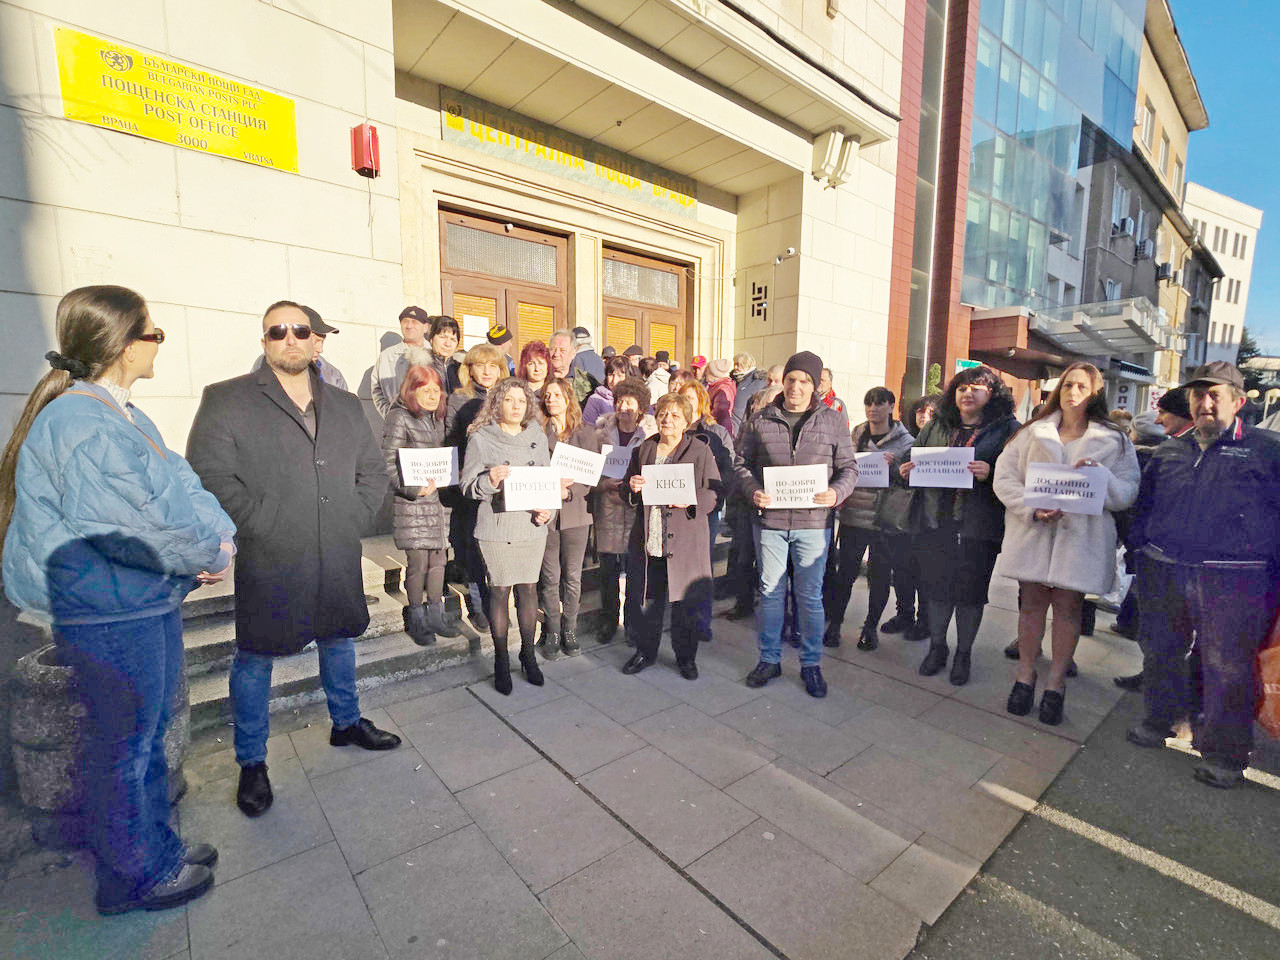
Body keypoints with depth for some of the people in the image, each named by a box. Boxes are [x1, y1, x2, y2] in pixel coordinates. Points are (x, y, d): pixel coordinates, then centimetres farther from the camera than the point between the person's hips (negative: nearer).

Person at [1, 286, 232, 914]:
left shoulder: (124, 417, 9)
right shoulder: (79, 427, -22)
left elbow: (179, 486, 7)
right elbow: (144, 523, -28)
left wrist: (217, 537, -10)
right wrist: (211, 554, -13)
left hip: (149, 601, 10)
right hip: (107, 613, -10)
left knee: (149, 732, 22)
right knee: (124, 745, 9)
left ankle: (157, 848, 41)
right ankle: (133, 878, 30)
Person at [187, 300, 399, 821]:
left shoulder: (346, 404, 11)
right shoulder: (226, 400, -3)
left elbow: (374, 471, 12)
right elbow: (209, 475, -11)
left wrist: (353, 520, 0)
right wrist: (268, 527, -15)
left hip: (338, 561, 4)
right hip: (269, 563, -4)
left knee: (339, 641, 20)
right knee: (255, 659, 10)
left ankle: (347, 722, 42)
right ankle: (252, 763, 30)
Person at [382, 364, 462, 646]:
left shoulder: (438, 417, 14)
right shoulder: (400, 418, -7)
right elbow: (389, 463, -12)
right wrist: (412, 488, -21)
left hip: (440, 497, 7)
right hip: (413, 501, -7)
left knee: (438, 559, 11)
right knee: (418, 563, -1)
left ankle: (436, 614, 24)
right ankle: (416, 620, 15)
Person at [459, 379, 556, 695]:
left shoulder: (538, 437, 9)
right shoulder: (480, 438, -2)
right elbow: (468, 486, -2)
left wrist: (547, 509, -2)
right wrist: (489, 481, -23)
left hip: (532, 525, 3)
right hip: (496, 526, -3)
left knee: (528, 588, 9)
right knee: (500, 590, 4)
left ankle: (528, 653, 25)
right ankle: (501, 661, 20)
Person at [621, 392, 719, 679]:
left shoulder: (700, 451, -1)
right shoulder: (643, 450, 11)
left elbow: (714, 494, -4)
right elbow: (628, 492, 18)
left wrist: (690, 501, -22)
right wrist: (632, 488, -5)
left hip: (684, 541, -3)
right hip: (646, 540, 3)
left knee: (684, 602, 7)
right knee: (645, 599, 12)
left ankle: (685, 657, 28)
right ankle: (645, 650, 33)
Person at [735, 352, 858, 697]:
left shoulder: (834, 421, 3)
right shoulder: (760, 420, 3)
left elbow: (849, 468, 5)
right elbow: (742, 462, 7)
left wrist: (836, 492, -15)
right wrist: (753, 491, -12)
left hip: (813, 522, -1)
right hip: (769, 519, 1)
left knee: (810, 596, 7)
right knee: (770, 591, 11)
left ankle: (811, 664, 25)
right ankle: (769, 659, 27)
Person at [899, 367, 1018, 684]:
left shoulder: (1007, 429, 1)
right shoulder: (935, 426, 12)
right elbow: (912, 458, 17)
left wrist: (990, 474, -24)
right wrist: (906, 471, -4)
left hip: (978, 527, -3)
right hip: (935, 523, 3)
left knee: (971, 592, 9)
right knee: (936, 586, 12)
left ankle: (963, 653, 28)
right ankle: (937, 646, 31)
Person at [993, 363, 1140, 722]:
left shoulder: (1114, 440, 7)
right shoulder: (1031, 433, 8)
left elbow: (1128, 491, 0)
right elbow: (1004, 478, 0)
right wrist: (1033, 508, -15)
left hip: (1081, 535, 0)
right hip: (1033, 531, 0)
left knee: (1068, 605, 4)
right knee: (1032, 601, 6)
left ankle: (1055, 683, 19)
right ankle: (1025, 675, 21)